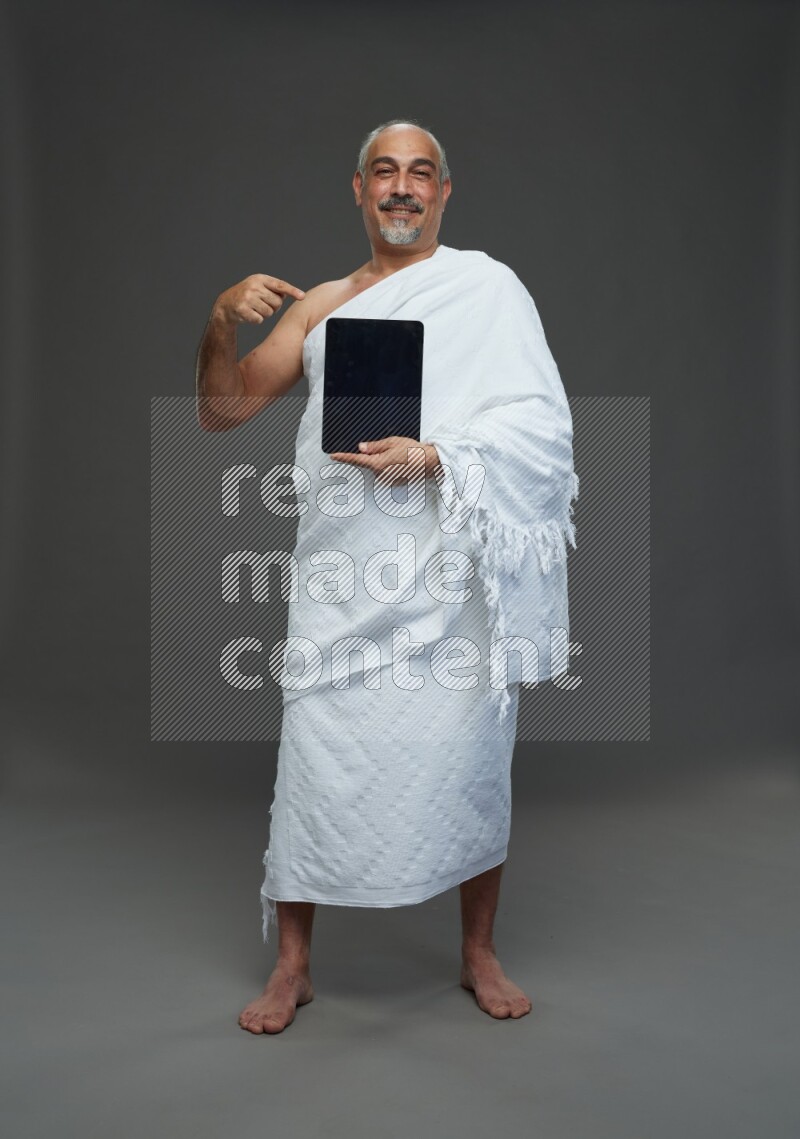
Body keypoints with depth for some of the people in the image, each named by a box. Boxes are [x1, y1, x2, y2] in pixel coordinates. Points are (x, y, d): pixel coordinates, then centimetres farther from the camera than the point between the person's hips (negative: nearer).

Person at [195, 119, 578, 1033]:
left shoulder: (487, 286, 5)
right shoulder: (319, 306, 15)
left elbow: (540, 424, -5)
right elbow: (220, 413, 14)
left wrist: (431, 458, -20)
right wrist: (220, 324, -4)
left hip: (452, 572, -2)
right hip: (342, 577, 2)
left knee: (469, 761, 5)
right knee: (316, 761, 1)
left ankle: (479, 954, 27)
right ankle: (292, 965, 20)